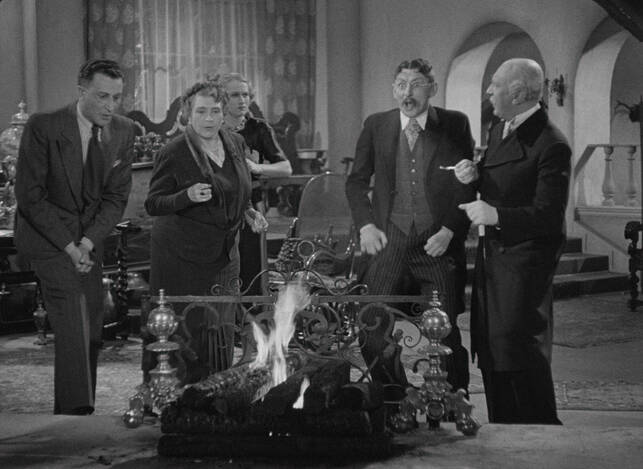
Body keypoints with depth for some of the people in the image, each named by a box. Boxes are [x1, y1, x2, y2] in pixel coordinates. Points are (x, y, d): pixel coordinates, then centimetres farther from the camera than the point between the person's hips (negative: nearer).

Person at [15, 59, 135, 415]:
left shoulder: (123, 132, -1)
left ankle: (69, 414, 15)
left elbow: (116, 196, 2)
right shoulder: (43, 128, -15)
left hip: (88, 242, 5)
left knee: (91, 334, 4)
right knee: (73, 330, -18)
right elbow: (29, 196, -14)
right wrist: (68, 246, -17)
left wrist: (87, 243, -12)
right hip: (48, 238, -5)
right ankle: (76, 413, -16)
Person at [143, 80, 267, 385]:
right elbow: (152, 204, -10)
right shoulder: (173, 154, -12)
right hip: (182, 255, -6)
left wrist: (248, 212, 5)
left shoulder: (236, 144, 7)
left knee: (220, 331, 9)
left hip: (224, 254, 6)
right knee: (183, 331, -5)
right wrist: (188, 196, -26)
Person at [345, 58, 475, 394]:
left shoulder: (455, 125, 2)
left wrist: (450, 230, -7)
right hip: (388, 240, 2)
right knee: (373, 329, -2)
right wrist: (365, 225, 0)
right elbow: (356, 181, 13)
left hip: (438, 242, -2)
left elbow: (468, 184, 4)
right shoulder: (376, 126, 8)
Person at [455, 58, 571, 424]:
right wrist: (474, 177, 2)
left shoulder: (551, 145, -17)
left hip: (526, 260, -9)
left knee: (521, 351, -7)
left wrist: (497, 215, -25)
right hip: (492, 255, 9)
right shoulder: (498, 131, 12)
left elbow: (549, 216, -20)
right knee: (491, 353, 13)